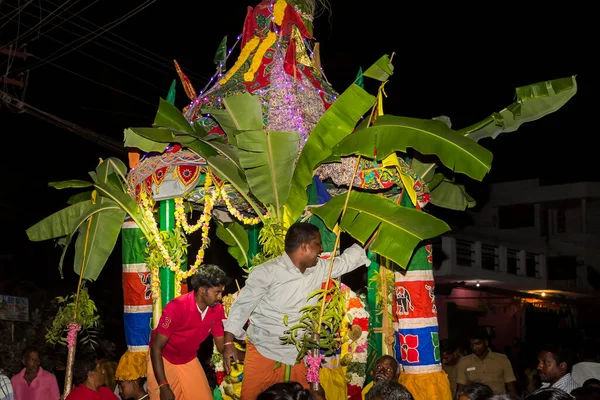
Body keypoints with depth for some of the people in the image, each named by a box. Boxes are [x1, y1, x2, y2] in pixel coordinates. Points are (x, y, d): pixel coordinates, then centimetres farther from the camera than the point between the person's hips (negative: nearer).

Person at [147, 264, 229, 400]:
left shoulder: (217, 309, -13)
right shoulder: (176, 308, -31)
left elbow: (221, 345, -3)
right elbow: (156, 347, -25)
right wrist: (163, 386, -29)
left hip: (189, 361, 5)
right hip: (163, 360, -5)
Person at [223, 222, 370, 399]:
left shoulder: (319, 269, 3)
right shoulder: (266, 272, -15)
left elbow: (346, 260, 16)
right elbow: (242, 305, -11)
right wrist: (229, 342, -15)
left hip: (296, 356, 6)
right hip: (263, 352, -5)